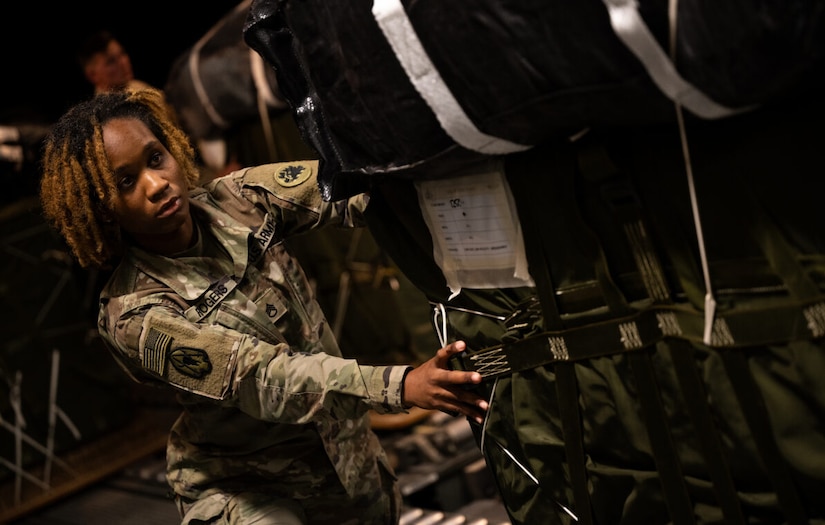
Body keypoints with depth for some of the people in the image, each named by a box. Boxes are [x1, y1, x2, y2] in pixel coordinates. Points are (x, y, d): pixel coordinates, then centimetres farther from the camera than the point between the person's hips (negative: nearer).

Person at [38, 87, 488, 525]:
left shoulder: (237, 199, -9)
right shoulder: (134, 315, -23)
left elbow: (347, 189, -18)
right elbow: (261, 377, -33)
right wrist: (402, 387, -44)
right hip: (242, 488, -5)